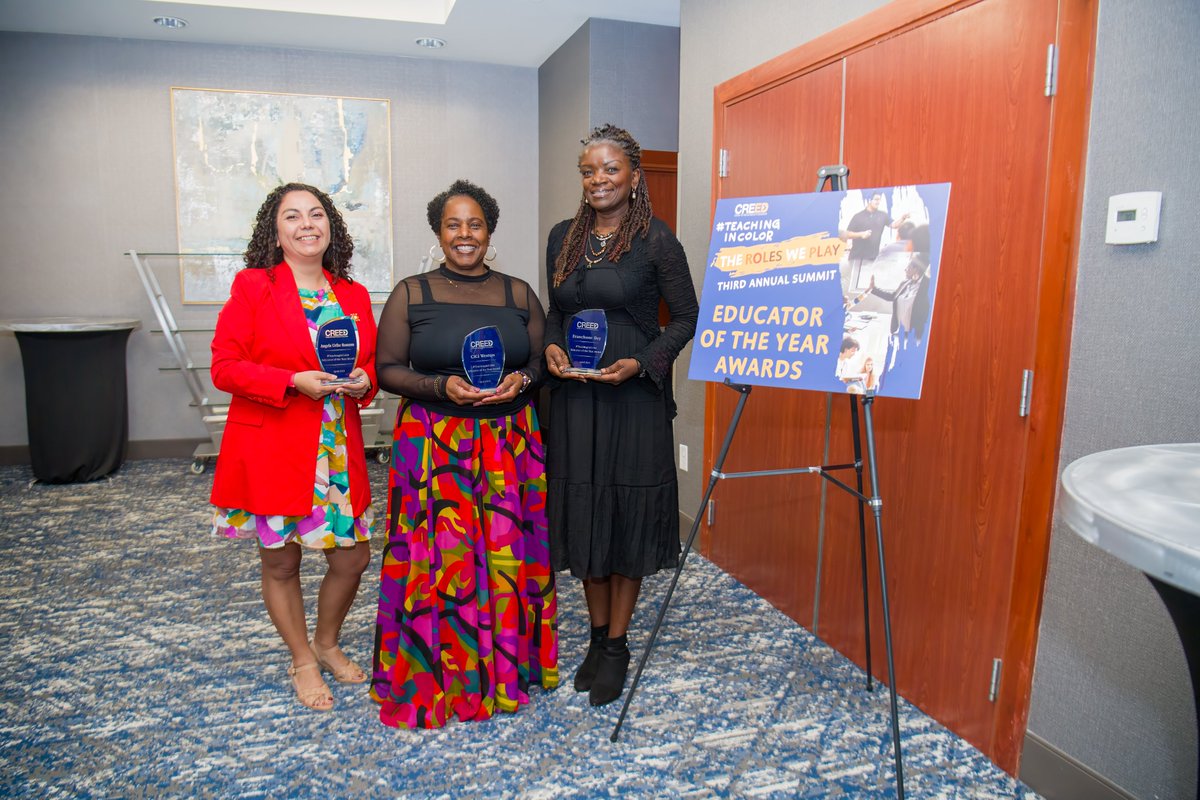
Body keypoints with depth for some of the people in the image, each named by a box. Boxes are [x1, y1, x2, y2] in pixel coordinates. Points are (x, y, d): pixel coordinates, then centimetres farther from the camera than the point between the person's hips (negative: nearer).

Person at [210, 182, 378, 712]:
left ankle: (327, 643, 37)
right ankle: (302, 660, 33)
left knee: (352, 557, 9)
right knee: (280, 563, 10)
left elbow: (373, 364, 16)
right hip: (270, 449, -3)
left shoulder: (354, 296, 7)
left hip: (338, 450, 4)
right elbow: (224, 368, -8)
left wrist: (363, 381, -7)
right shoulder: (252, 286, -5)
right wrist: (295, 382, -20)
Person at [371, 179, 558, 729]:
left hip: (510, 444, 2)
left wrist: (522, 380, -10)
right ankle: (436, 677, 18)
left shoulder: (518, 293, 9)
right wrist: (442, 386, -16)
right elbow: (387, 369, 0)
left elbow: (544, 361, 12)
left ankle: (506, 668, 25)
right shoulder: (411, 294, 3)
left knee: (508, 555, 4)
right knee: (439, 557, -2)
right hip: (434, 446, -2)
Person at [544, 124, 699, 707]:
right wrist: (551, 346, -3)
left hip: (634, 396, -5)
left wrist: (641, 363, -16)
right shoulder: (563, 237, 9)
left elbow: (686, 317, -4)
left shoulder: (656, 240, -6)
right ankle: (597, 635, 29)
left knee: (627, 513, 5)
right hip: (574, 396, 5)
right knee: (583, 511, 11)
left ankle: (616, 646, 21)